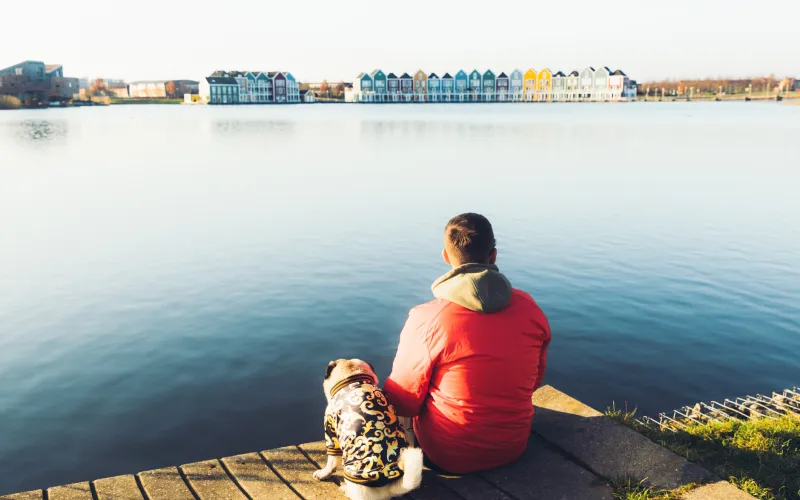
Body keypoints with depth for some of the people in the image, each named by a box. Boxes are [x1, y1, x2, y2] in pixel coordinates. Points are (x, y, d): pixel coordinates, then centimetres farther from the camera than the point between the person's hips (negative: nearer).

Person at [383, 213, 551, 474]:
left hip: (449, 456, -3)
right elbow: (534, 381, 4)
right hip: (515, 446, 4)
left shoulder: (426, 319, -25)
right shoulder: (530, 308, -11)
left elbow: (402, 403, -13)